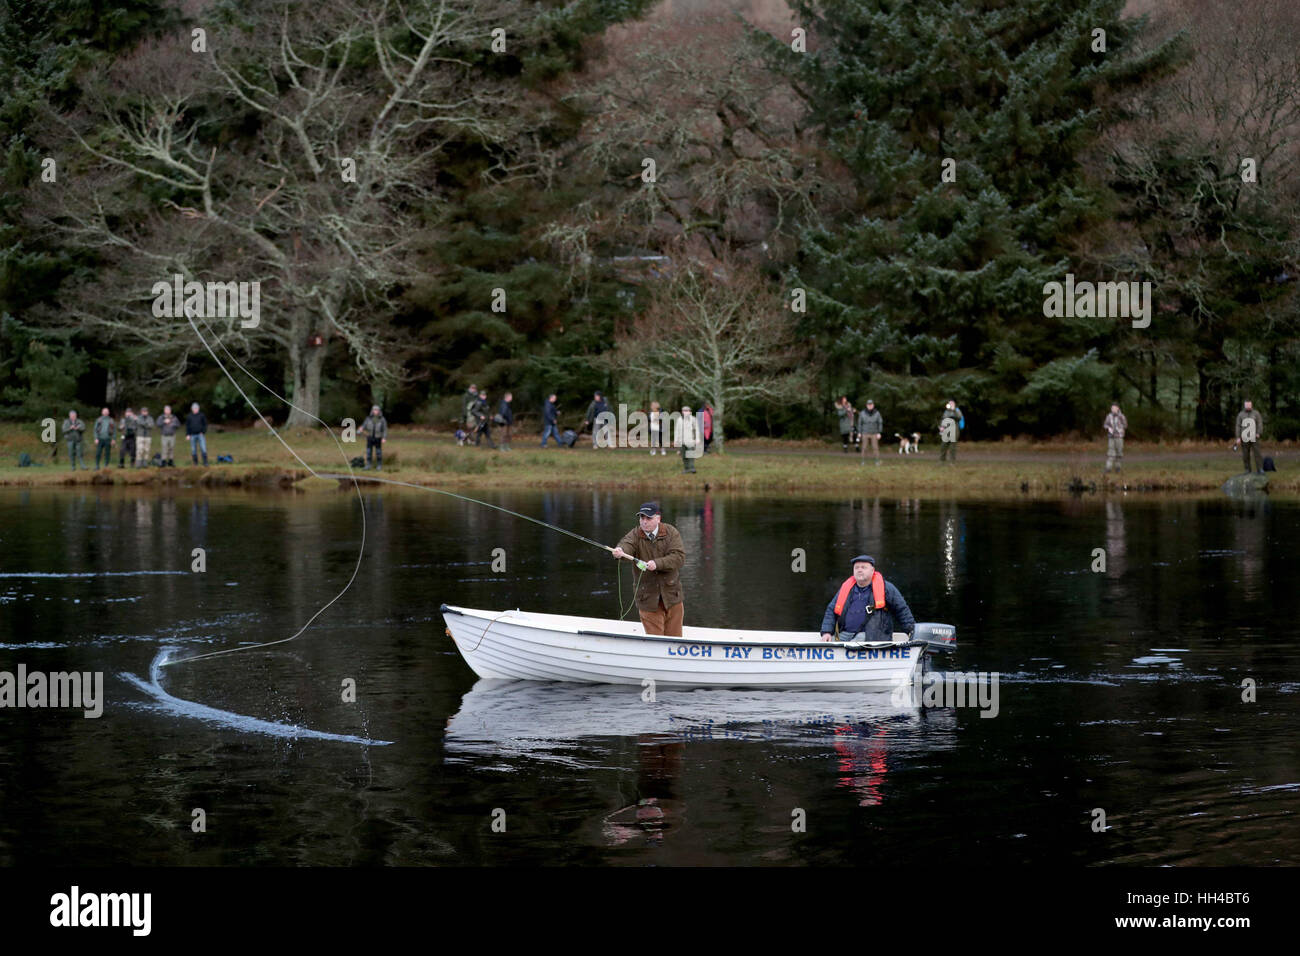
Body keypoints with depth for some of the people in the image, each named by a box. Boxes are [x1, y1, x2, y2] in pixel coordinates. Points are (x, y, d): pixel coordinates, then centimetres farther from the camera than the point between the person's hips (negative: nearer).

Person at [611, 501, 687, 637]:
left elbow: (679, 557, -16)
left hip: (671, 595, 1)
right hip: (648, 599, -1)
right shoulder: (635, 535, -3)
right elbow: (627, 544, -26)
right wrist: (619, 551, -50)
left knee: (674, 640, 9)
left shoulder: (671, 533, -3)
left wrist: (657, 563, -30)